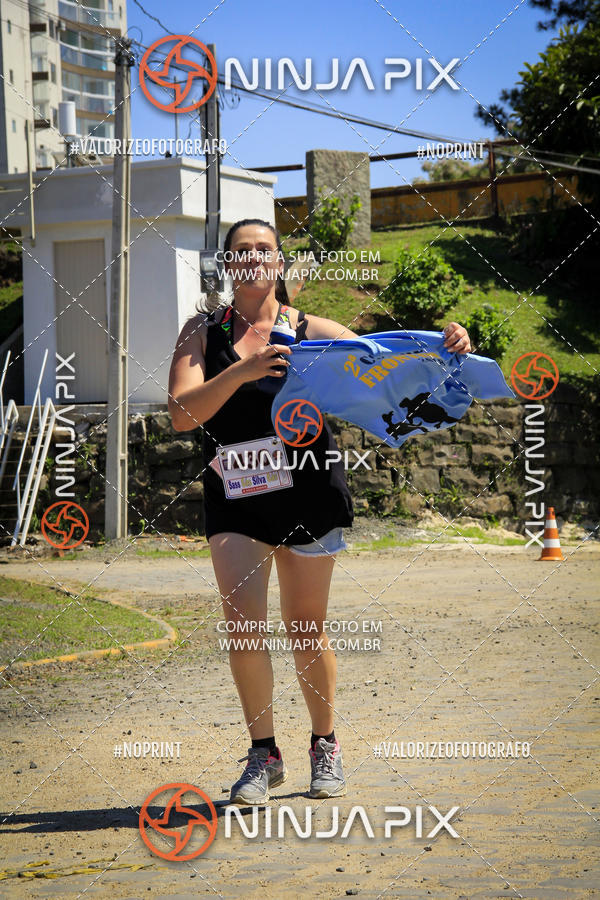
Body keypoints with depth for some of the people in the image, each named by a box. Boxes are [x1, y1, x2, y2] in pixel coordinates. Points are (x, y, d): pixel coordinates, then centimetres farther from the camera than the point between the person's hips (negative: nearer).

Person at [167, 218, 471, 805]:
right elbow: (182, 413, -8)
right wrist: (241, 372, -23)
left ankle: (324, 745, 26)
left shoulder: (311, 331, 4)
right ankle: (263, 755, 4)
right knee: (242, 624, -11)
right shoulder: (202, 333, 5)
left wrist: (441, 350, -18)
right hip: (235, 497, 0)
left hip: (307, 492, 0)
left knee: (306, 629, 7)